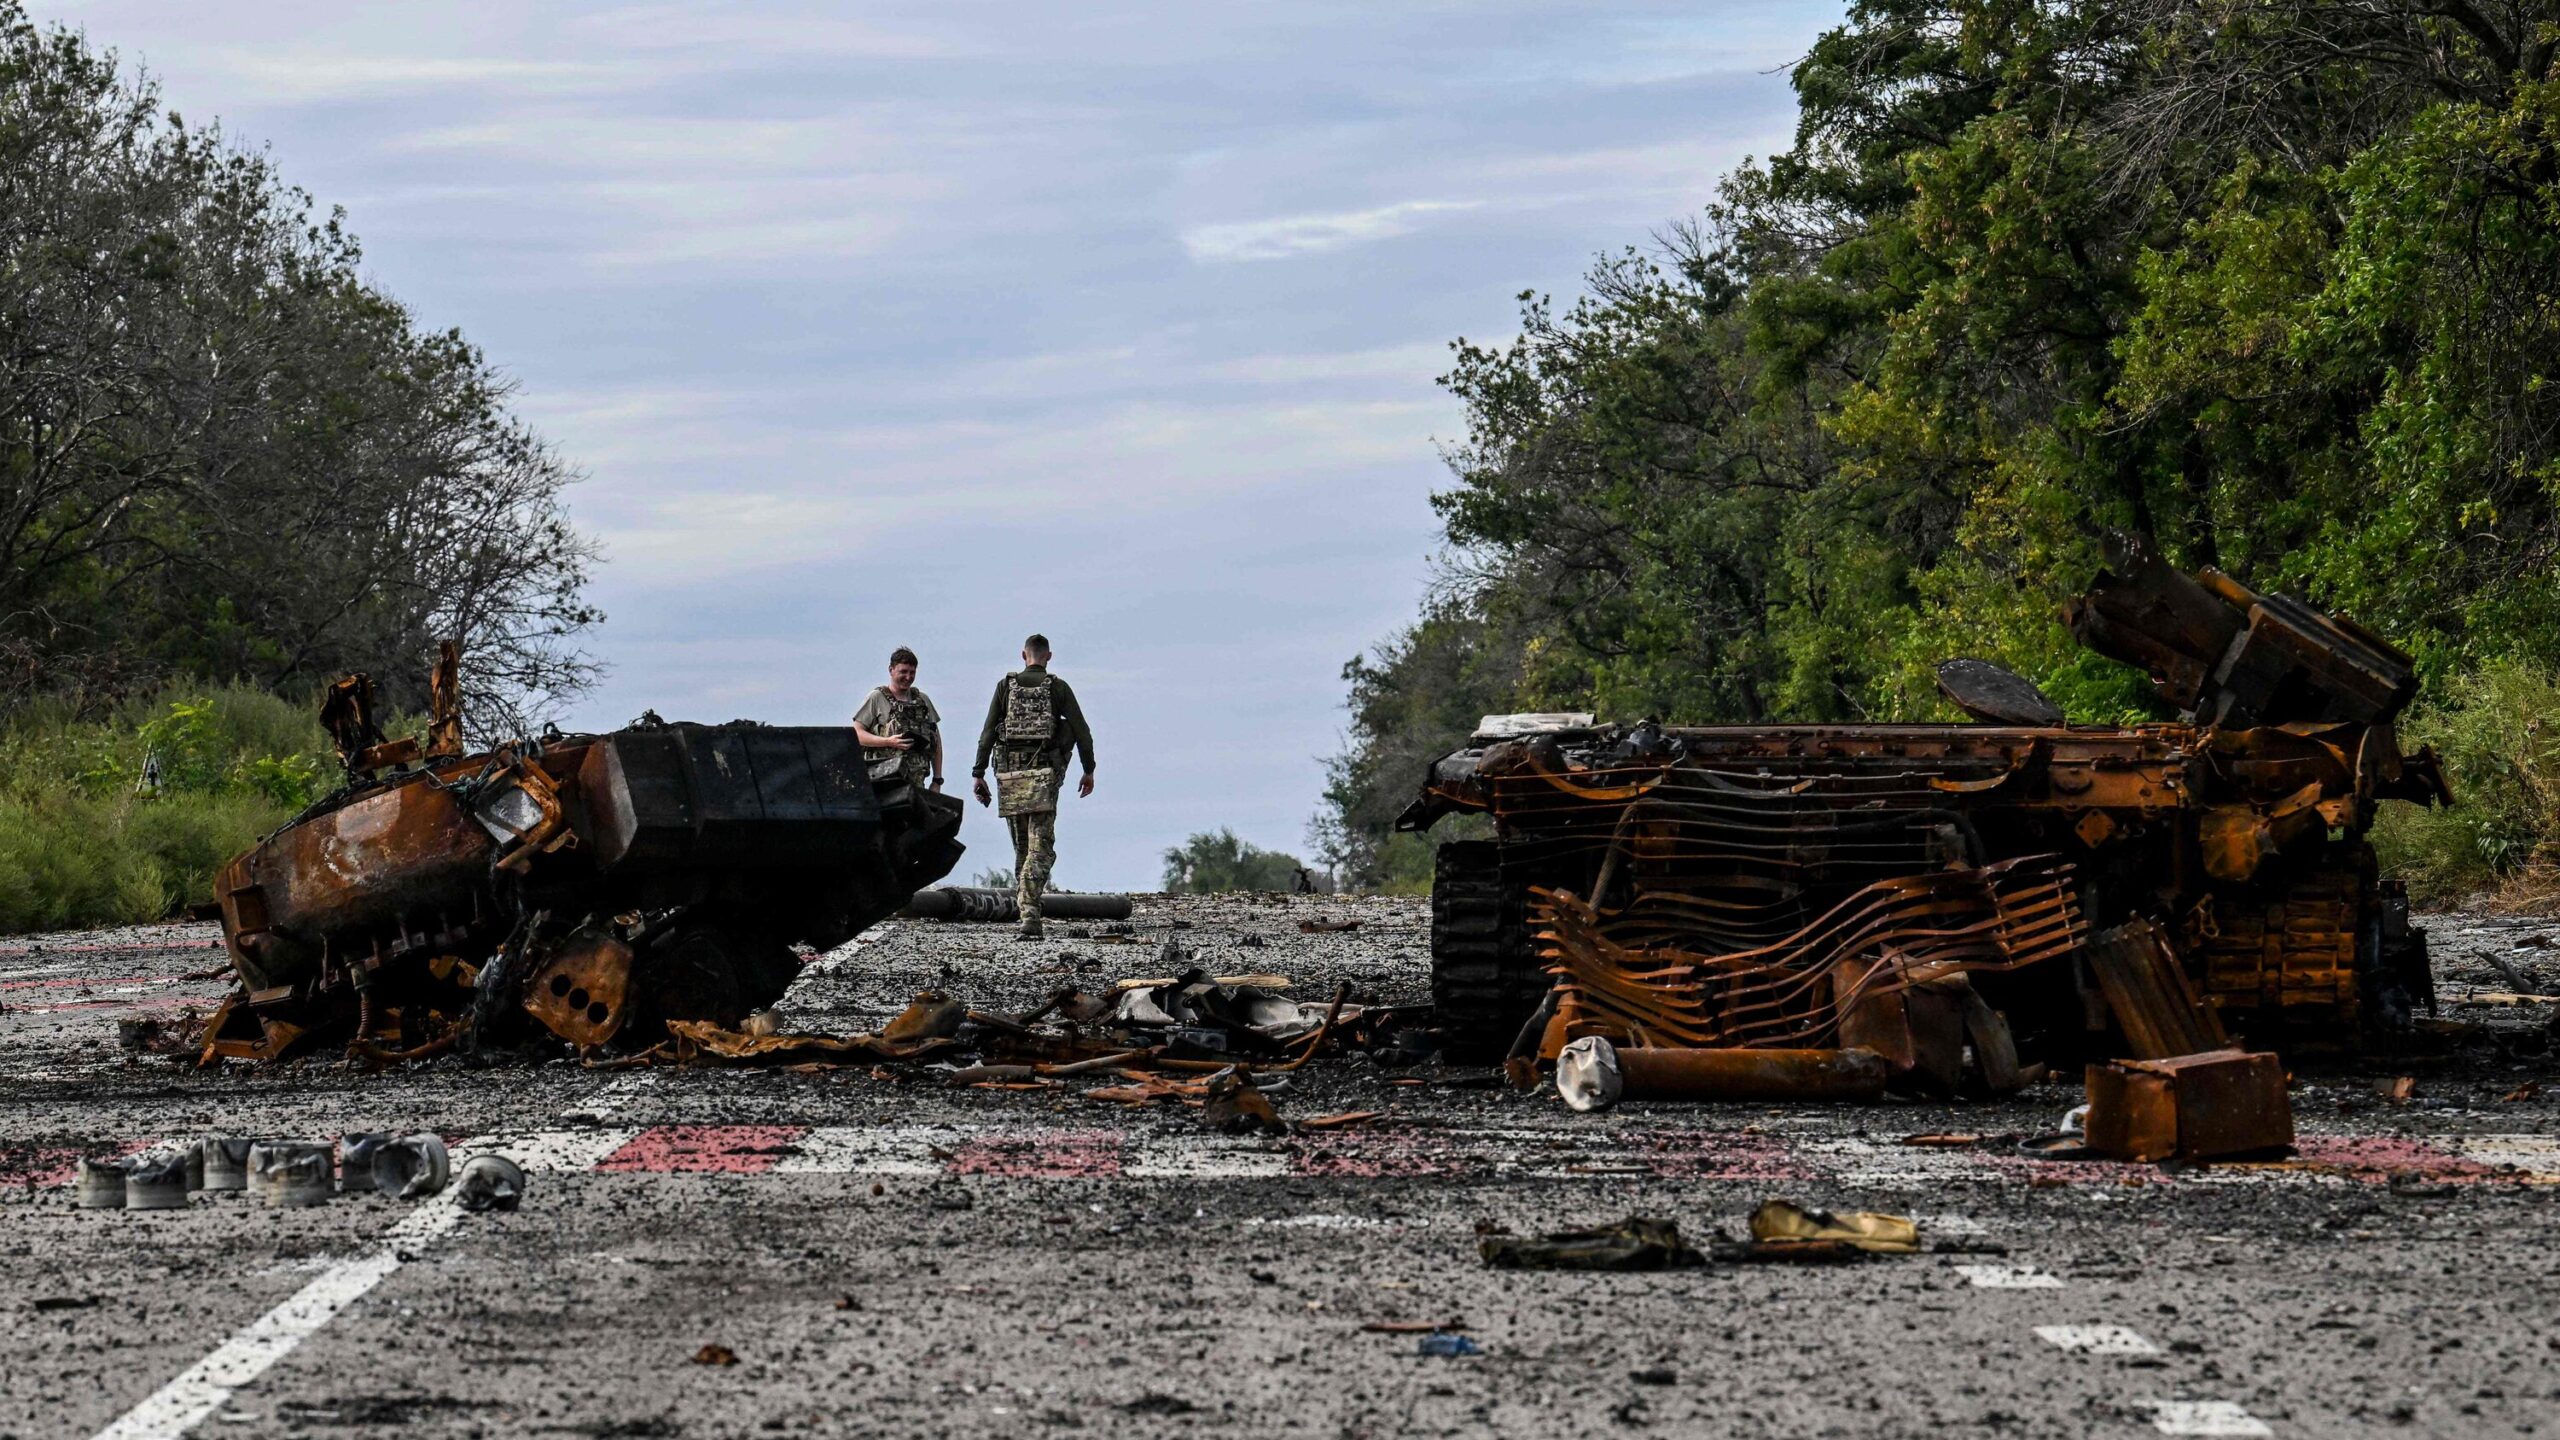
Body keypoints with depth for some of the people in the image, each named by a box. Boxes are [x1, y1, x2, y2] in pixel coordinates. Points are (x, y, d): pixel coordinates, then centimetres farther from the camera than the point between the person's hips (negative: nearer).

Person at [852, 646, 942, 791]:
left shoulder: (923, 700, 19)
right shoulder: (876, 698, 5)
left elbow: (936, 741, 21)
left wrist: (937, 780, 14)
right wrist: (888, 742, -14)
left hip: (916, 780, 4)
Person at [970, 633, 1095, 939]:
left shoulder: (1006, 686, 7)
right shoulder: (1058, 688, 4)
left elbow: (988, 732, 1)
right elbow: (1082, 731, 2)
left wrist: (978, 773, 1)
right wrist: (1089, 770, 12)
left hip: (1010, 773, 2)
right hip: (1044, 774, -2)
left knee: (1021, 845, 16)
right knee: (1040, 848, -7)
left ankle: (1025, 906, 19)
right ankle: (1029, 913, -23)